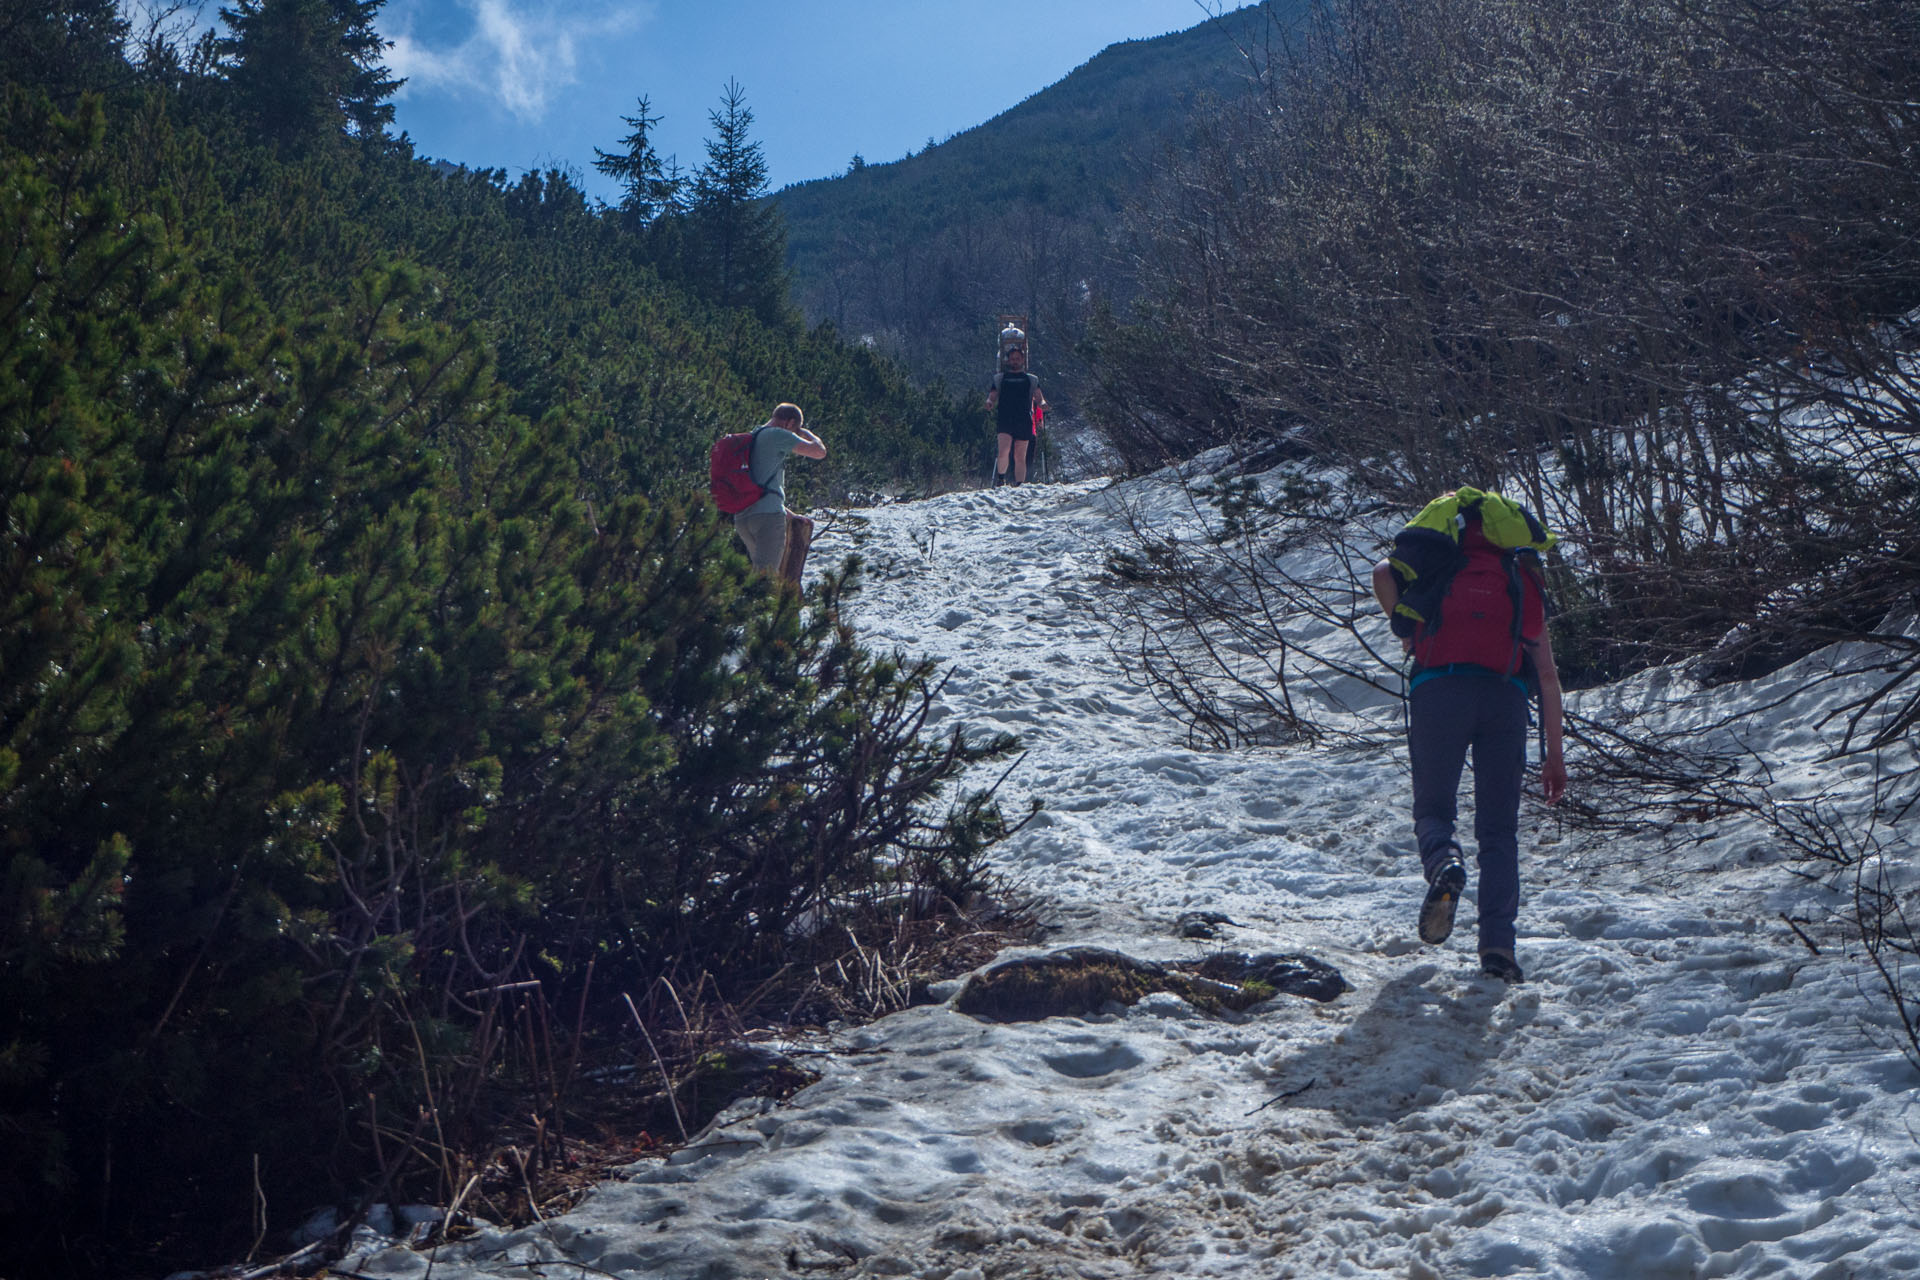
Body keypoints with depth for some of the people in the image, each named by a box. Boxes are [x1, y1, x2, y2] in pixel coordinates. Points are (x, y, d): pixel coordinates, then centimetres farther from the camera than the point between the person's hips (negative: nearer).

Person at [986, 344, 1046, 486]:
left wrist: (1042, 404, -10)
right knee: (1004, 450, -20)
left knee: (1020, 457, -1)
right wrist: (989, 403, -9)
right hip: (1004, 420, -1)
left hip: (1024, 421, 1)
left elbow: (1039, 398, 13)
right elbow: (992, 397, 14)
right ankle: (1000, 480, 0)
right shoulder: (1000, 378, 19)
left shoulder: (1031, 379, 20)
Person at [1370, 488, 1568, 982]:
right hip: (1504, 694, 1)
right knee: (1499, 830, 10)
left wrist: (1405, 630, 16)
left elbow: (1383, 574, -1)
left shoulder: (1435, 561, 22)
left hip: (1439, 687, -1)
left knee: (1432, 808, 14)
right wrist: (1554, 754, 22)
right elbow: (1547, 674, 19)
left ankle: (1444, 863, -21)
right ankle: (1498, 944, -5)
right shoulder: (1522, 577, 24)